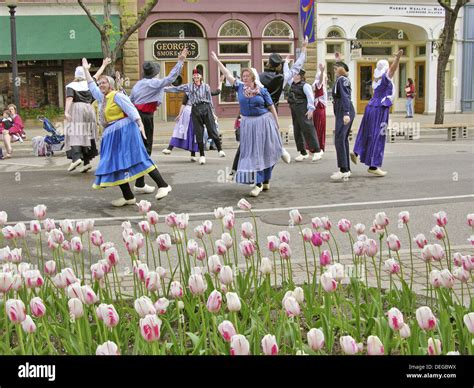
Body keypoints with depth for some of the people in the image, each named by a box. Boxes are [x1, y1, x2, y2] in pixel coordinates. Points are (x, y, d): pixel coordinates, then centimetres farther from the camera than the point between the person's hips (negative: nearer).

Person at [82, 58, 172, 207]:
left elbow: (131, 110, -15)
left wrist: (140, 125, -27)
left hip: (125, 131, -9)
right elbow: (91, 86, 34)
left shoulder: (117, 96, -6)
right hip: (112, 135, 9)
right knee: (115, 165, 4)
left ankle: (163, 185, -17)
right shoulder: (102, 98, 18)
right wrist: (86, 70, 38)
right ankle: (128, 197, 6)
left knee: (138, 159, -16)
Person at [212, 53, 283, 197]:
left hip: (263, 122, -2)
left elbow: (271, 107, 0)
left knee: (264, 152, 6)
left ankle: (265, 180, 19)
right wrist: (217, 61, 9)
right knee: (252, 152, 0)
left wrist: (277, 124, 0)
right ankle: (259, 183, 5)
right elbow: (227, 74, 8)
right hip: (248, 124, 2)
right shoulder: (240, 87, 3)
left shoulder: (262, 90, -4)